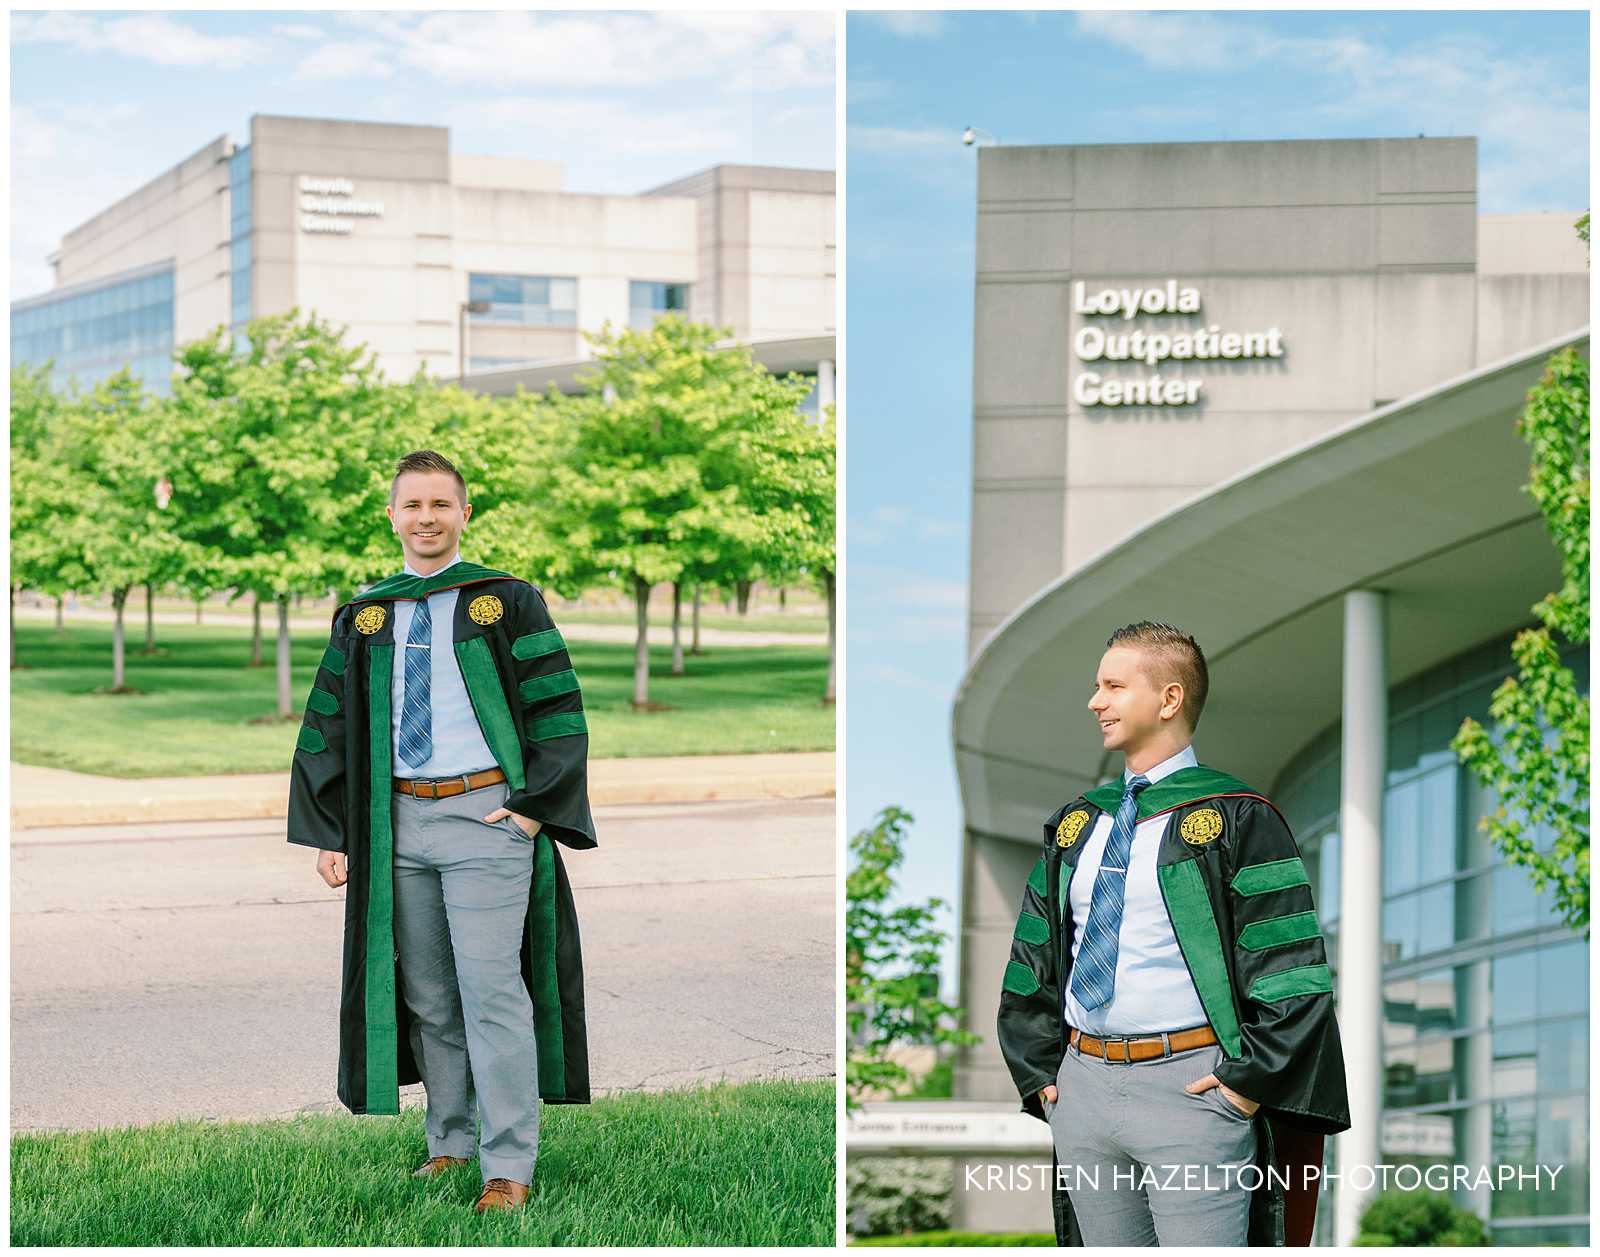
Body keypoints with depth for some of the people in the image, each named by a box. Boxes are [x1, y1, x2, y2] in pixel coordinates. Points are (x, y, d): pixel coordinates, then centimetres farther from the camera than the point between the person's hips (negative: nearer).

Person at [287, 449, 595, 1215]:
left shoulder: (508, 602, 2)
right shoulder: (363, 618, 11)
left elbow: (558, 708, 0)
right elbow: (324, 730, 13)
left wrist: (535, 806, -9)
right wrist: (329, 832, 6)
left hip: (485, 815, -4)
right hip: (397, 821, 4)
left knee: (491, 993, -8)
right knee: (425, 997, 10)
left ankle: (508, 1167, -3)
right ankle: (450, 1142, 23)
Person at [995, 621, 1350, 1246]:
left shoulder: (1236, 817, -4)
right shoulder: (1075, 823, 15)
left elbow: (1293, 968, -9)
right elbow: (1032, 958, 20)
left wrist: (1245, 1085, -13)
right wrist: (1039, 1075, 11)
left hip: (1189, 1085, -6)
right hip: (1082, 1086, 6)